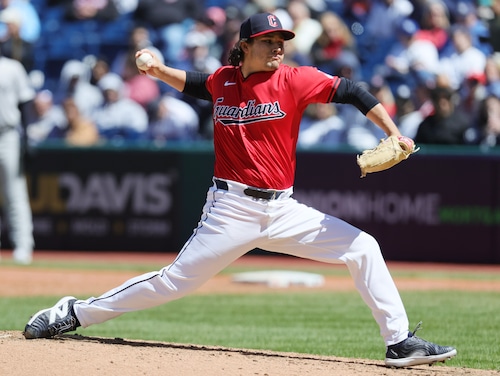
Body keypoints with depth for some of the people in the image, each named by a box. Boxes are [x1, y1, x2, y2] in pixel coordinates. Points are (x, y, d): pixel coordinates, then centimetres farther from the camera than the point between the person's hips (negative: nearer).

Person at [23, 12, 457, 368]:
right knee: (175, 281, -5)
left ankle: (400, 342, -3)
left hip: (284, 209, 1)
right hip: (233, 209, -1)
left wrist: (393, 133, -20)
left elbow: (348, 91, -11)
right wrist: (158, 70, 7)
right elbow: (192, 82, 25)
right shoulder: (224, 81, 3)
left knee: (363, 248, -9)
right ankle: (73, 313, 7)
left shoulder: (294, 80, -3)